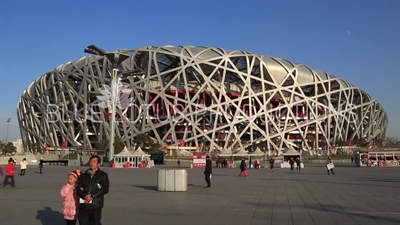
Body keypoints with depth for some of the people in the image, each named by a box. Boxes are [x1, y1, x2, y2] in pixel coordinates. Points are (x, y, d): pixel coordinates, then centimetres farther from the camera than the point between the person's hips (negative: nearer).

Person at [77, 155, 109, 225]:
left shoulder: (103, 175, 5)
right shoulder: (83, 175, 15)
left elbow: (105, 188, -6)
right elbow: (78, 189, 6)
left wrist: (92, 196, -15)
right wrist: (85, 196, -15)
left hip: (96, 206, -3)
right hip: (83, 206, 3)